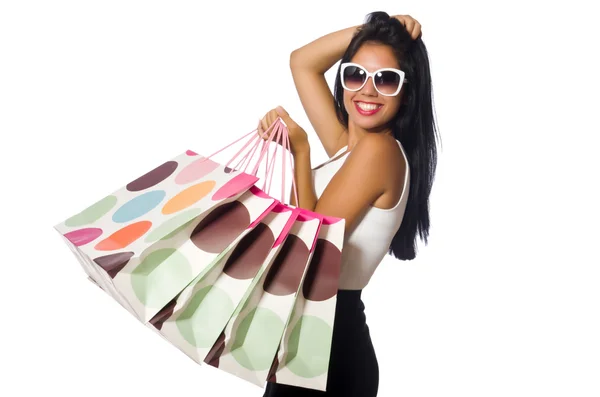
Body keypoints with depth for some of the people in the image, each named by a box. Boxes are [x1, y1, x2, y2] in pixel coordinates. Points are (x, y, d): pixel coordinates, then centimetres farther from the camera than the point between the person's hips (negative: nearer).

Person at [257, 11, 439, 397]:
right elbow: (302, 62, 17)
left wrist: (300, 152, -12)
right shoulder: (346, 146, 9)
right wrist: (370, 29, 7)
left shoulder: (378, 149, -16)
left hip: (329, 339, -9)